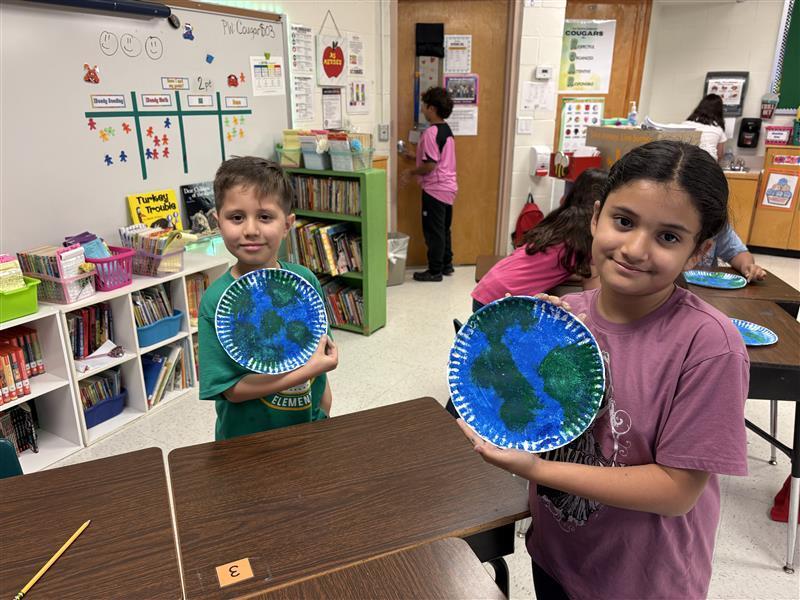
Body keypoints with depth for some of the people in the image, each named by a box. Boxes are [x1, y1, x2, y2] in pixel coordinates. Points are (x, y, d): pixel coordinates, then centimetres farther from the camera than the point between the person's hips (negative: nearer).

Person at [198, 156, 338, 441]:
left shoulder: (305, 280, -10)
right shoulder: (218, 301, -22)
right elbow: (231, 389, -20)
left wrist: (324, 409, 5)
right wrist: (308, 370, -25)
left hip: (310, 422, 4)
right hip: (247, 438, -4)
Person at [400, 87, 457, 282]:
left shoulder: (431, 132, -19)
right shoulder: (446, 130, 10)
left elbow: (430, 165, -22)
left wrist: (411, 172, -8)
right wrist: (416, 155, 21)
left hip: (435, 189, -9)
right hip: (447, 187, 9)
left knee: (433, 231, 0)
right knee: (443, 229, 18)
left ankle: (435, 271, 7)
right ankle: (446, 264, 27)